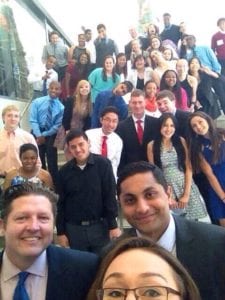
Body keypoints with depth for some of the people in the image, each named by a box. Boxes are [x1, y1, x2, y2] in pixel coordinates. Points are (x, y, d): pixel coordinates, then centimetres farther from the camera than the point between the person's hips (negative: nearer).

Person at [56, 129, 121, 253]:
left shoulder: (103, 164, -8)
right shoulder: (64, 171, 0)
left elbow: (110, 196, -7)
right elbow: (61, 203, 4)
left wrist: (113, 225, -7)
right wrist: (61, 231, 4)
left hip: (100, 226, -2)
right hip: (74, 229, 2)